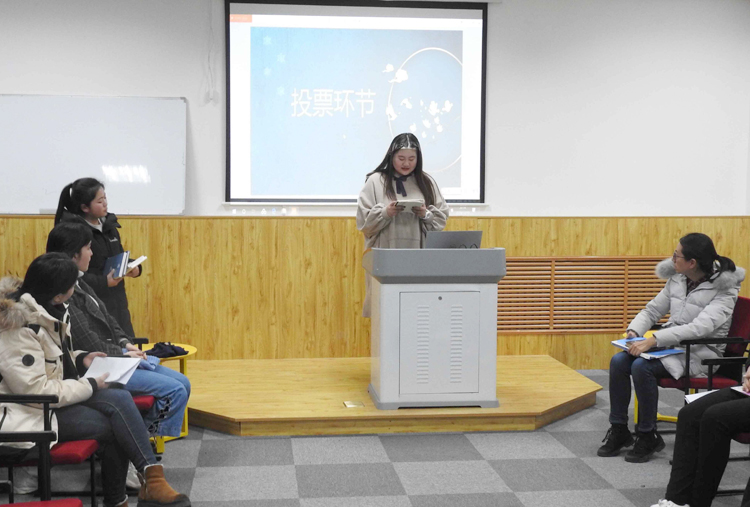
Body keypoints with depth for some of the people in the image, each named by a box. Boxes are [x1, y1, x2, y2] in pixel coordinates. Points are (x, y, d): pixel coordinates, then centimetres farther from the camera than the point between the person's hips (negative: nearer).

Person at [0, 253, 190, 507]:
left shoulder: (46, 310, 4)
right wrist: (91, 386, -15)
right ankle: (151, 483, -10)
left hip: (55, 395, 8)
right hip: (32, 413, -8)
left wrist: (80, 359, 4)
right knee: (116, 425, -21)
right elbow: (36, 391, -24)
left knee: (120, 399, -16)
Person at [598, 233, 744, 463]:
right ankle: (619, 431, -6)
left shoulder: (724, 290, -14)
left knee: (642, 366, -30)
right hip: (671, 347, 7)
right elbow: (652, 310, 14)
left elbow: (700, 327, -28)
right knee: (618, 361, -17)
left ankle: (648, 437, -14)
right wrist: (634, 331, -8)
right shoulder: (677, 280, 6)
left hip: (701, 354, -7)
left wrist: (653, 340, -35)